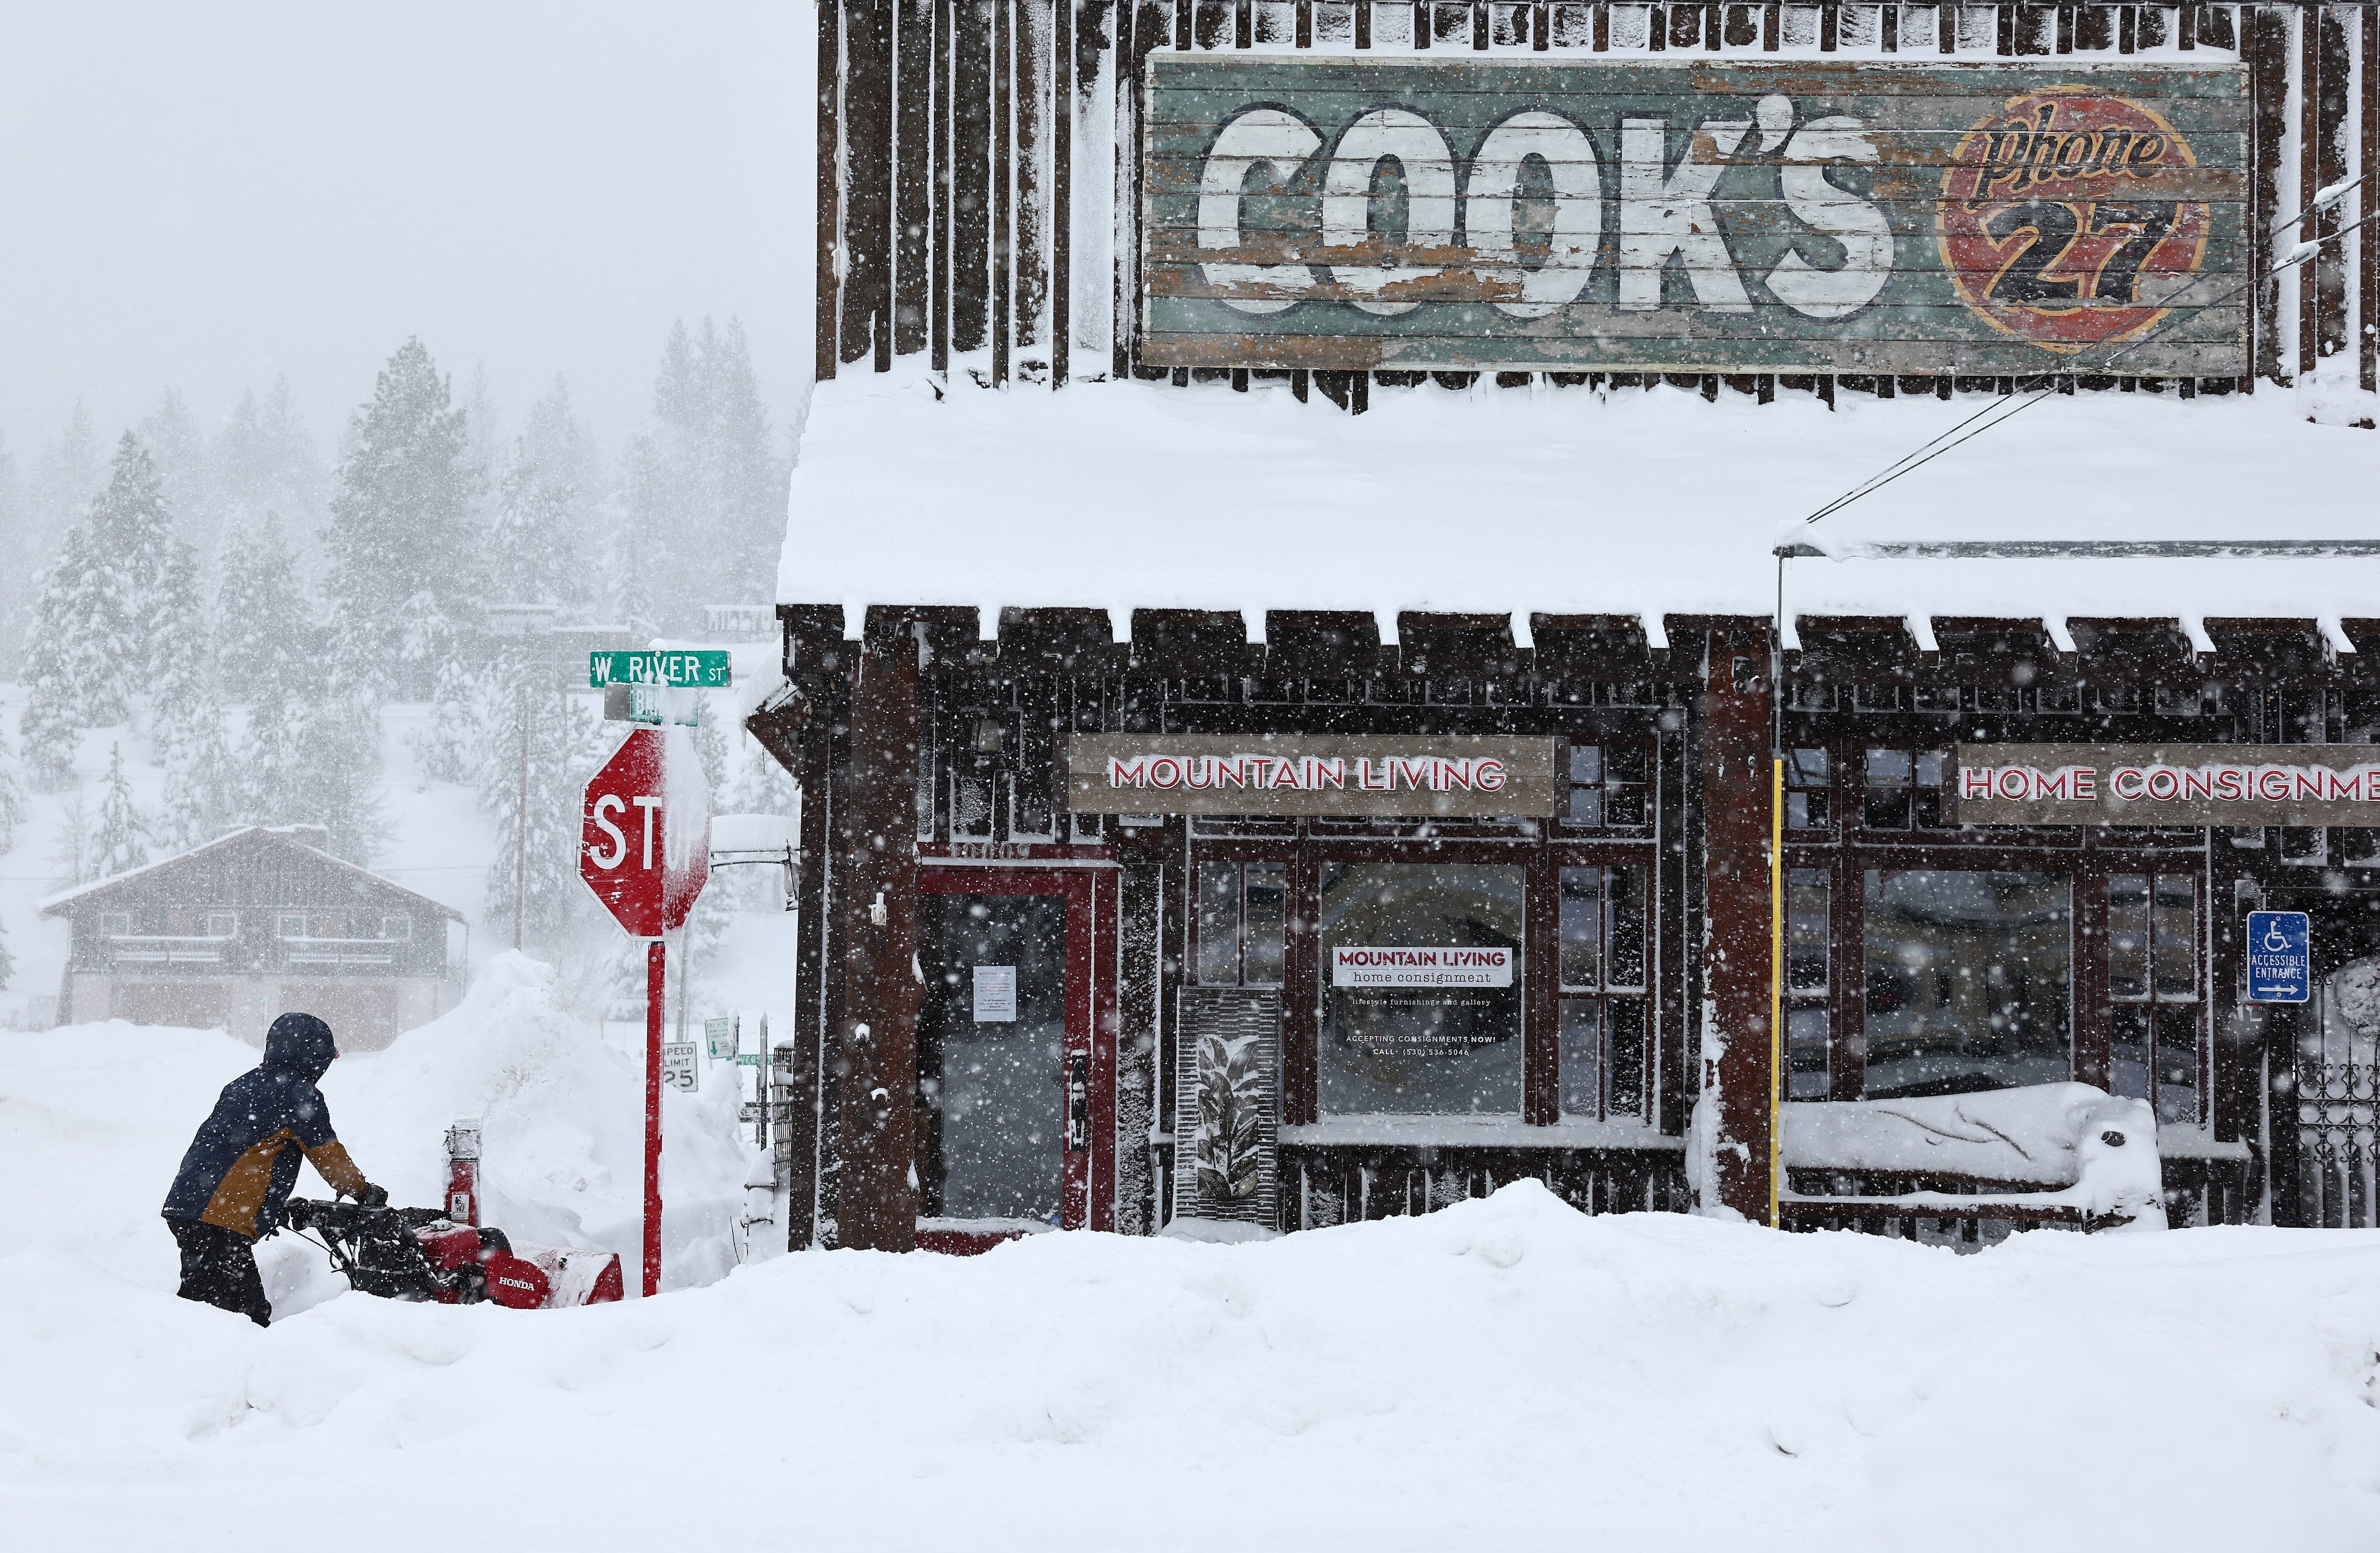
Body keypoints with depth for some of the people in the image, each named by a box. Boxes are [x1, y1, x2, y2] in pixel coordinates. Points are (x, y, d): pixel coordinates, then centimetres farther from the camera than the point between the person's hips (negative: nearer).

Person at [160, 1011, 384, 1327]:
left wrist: (279, 1208, 33)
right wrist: (363, 1192, 21)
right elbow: (328, 1154, 4)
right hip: (221, 1221, -9)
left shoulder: (243, 1085, 23)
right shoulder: (299, 1093, -3)